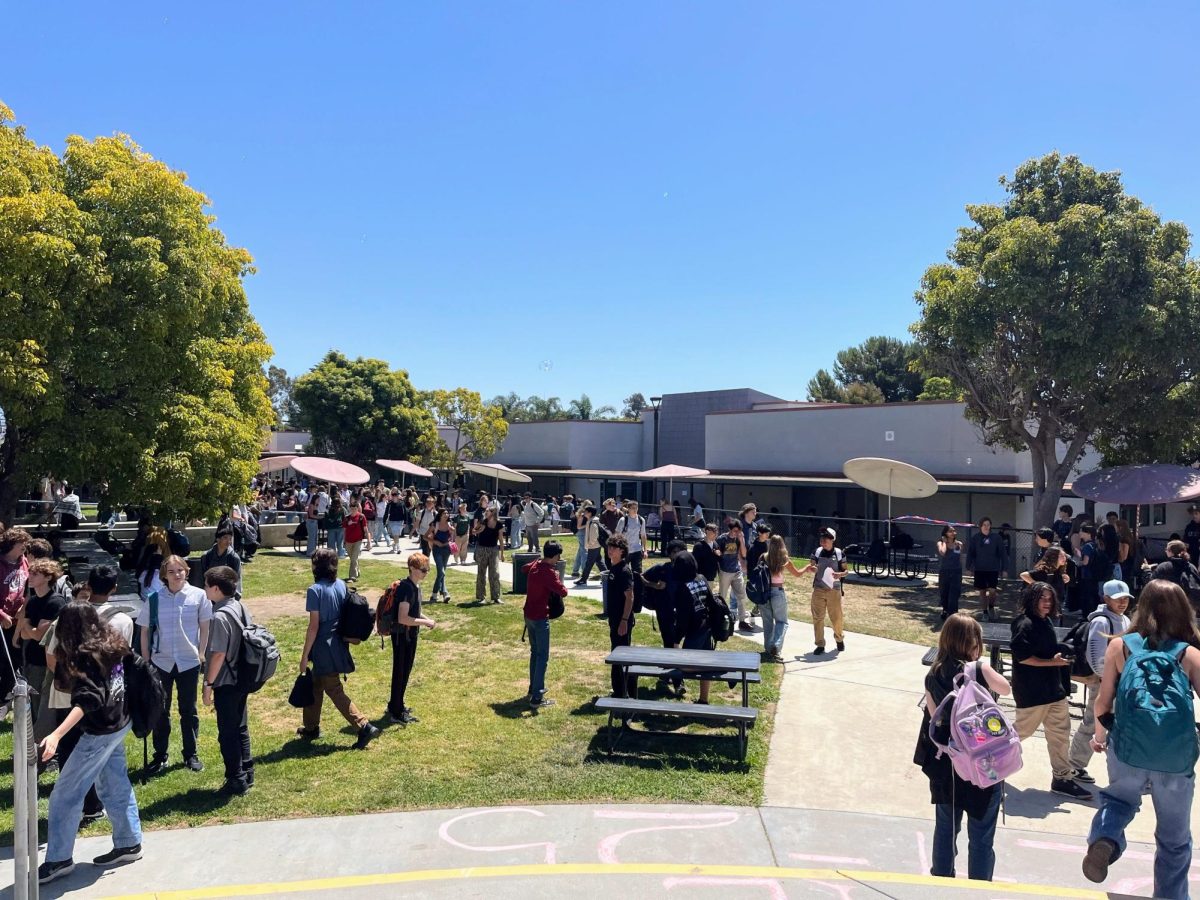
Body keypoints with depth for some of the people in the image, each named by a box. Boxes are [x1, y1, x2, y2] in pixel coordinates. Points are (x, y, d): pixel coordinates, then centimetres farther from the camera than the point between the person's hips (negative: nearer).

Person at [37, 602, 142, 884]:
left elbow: (86, 701, -33)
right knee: (115, 787, 18)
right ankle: (129, 843, 27)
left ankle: (58, 860, 14)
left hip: (100, 733, -9)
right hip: (118, 724, 9)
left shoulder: (87, 657, -23)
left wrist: (56, 735, -42)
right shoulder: (112, 644, 0)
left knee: (64, 796, 3)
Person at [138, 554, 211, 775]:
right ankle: (160, 757, 25)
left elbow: (205, 628, -1)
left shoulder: (198, 596, -8)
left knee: (188, 710, 12)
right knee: (160, 711, 12)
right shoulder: (155, 599, -5)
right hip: (160, 662, 1)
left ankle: (191, 755, 25)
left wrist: (201, 654, -3)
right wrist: (146, 660, 3)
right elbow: (145, 631, 3)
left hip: (189, 662, -1)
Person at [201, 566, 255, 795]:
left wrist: (208, 685, -12)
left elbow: (218, 654, -22)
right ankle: (246, 773, 29)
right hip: (242, 679, 8)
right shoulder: (240, 607, 4)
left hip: (226, 684, -8)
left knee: (227, 733, 4)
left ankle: (236, 781, 12)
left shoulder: (220, 616, -21)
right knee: (240, 727, 19)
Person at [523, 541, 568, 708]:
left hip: (529, 615, 9)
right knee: (543, 657, -5)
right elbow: (563, 592, -25)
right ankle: (536, 698, -7)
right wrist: (557, 578, -8)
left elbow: (523, 568, 28)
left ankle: (534, 687, 32)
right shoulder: (549, 573, -21)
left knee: (535, 652, 21)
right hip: (540, 618, -9)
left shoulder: (534, 565, 4)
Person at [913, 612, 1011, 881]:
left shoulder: (933, 675, -4)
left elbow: (934, 718, -3)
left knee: (945, 828, 20)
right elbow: (1006, 689, 1)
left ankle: (942, 881, 33)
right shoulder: (980, 670, -16)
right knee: (981, 837, 9)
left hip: (945, 765, 4)